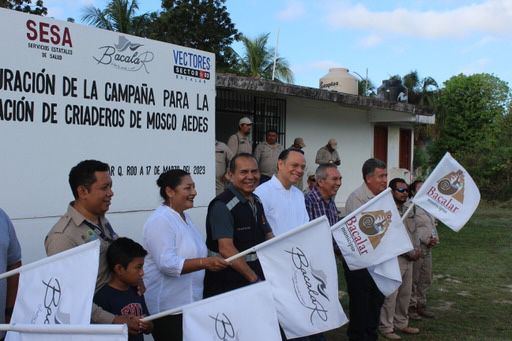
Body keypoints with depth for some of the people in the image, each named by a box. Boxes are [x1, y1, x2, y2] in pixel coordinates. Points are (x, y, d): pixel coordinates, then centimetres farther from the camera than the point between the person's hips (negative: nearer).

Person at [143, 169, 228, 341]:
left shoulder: (184, 217, 12)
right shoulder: (160, 221, -17)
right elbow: (167, 263, -27)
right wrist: (205, 263, -33)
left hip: (189, 302, 9)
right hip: (167, 307, -9)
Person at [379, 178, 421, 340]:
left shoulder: (407, 208, 11)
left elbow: (413, 231, 19)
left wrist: (416, 249, 4)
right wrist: (411, 253, -13)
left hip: (408, 259, 8)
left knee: (405, 293, 14)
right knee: (390, 295, -4)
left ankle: (401, 323, 27)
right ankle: (386, 327, 6)